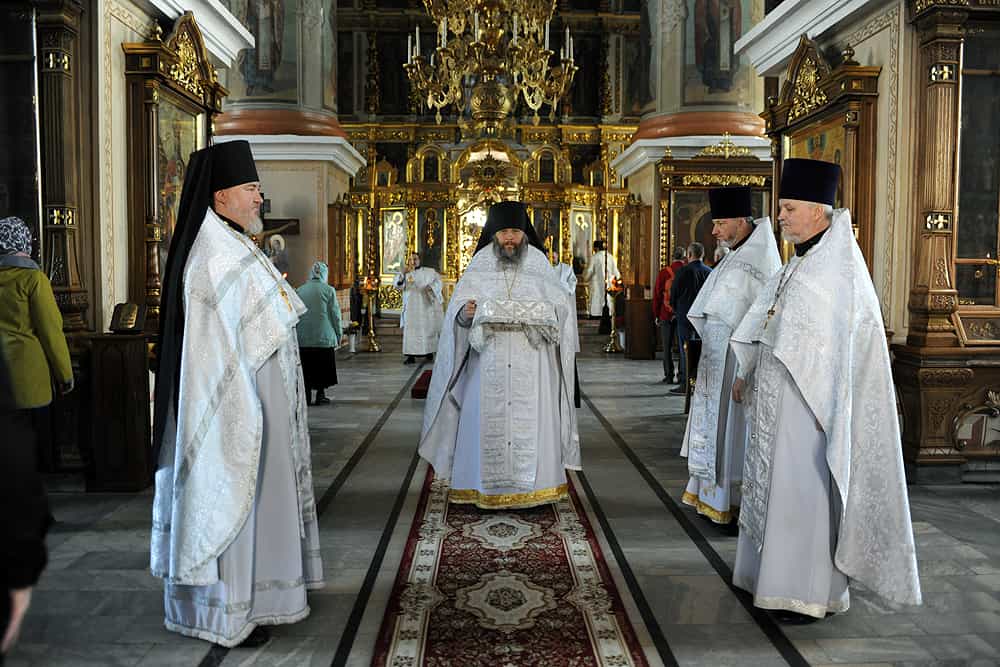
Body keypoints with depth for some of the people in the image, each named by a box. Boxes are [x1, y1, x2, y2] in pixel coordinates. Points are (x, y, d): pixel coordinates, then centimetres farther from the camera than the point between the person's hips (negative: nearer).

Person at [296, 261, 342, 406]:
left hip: (303, 338, 2)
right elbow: (335, 315, -5)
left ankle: (307, 396, 10)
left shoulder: (300, 290, 3)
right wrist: (338, 335, 3)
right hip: (324, 336, -2)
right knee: (323, 367, 9)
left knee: (306, 368, 9)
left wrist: (296, 334, 18)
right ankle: (320, 395, 8)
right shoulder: (328, 290, -6)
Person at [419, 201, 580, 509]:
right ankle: (484, 488, 10)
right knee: (487, 419, 1)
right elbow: (458, 310, 1)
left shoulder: (539, 265, 5)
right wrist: (465, 313, -21)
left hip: (530, 364, 0)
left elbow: (562, 307, 4)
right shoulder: (479, 266, 4)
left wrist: (544, 314, -16)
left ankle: (532, 487, 10)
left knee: (530, 420, 0)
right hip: (489, 363, 0)